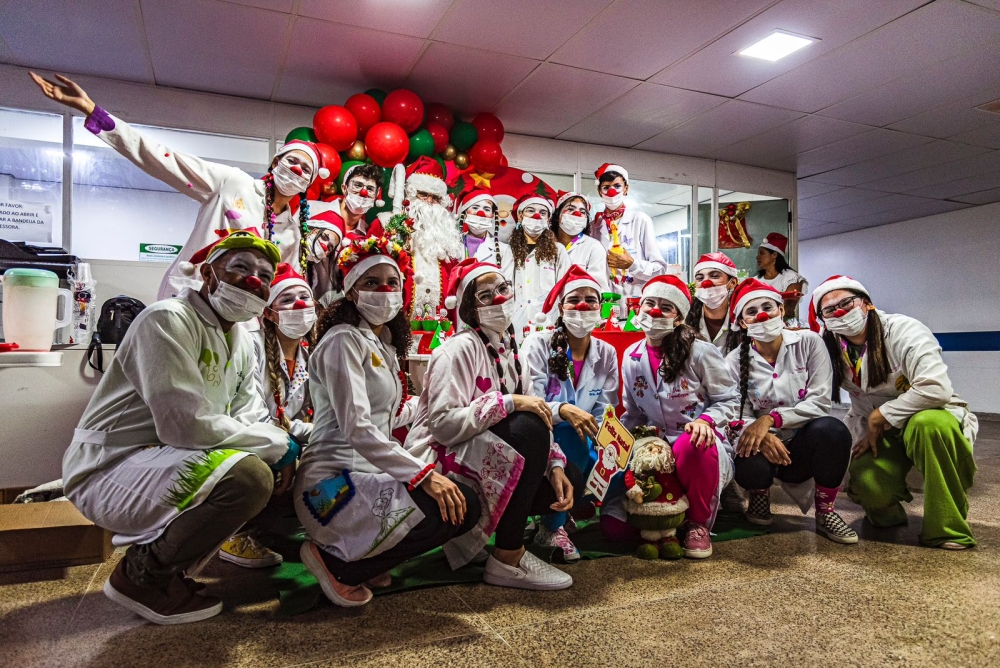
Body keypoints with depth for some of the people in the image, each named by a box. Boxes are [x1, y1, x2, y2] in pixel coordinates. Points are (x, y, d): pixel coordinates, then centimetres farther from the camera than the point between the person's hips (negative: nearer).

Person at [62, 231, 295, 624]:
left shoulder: (242, 341, 10)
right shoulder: (168, 320, -19)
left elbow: (250, 415, 9)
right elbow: (187, 425, -29)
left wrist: (285, 445, -12)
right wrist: (278, 444, -19)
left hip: (165, 466, 9)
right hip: (109, 471, -9)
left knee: (282, 472, 7)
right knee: (246, 475, -30)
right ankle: (142, 574, -6)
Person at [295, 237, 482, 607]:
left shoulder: (384, 345, 18)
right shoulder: (344, 340, -11)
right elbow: (356, 428, -22)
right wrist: (423, 475, -26)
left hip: (367, 475, 9)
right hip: (335, 484, -9)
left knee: (463, 503, 7)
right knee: (457, 506, -20)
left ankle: (366, 560, 10)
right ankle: (338, 563, -6)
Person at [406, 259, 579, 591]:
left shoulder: (508, 349, 9)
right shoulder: (460, 348, -15)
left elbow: (535, 414, 5)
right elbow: (442, 423, -26)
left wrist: (554, 464, -9)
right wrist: (507, 402, -27)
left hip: (488, 458, 8)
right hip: (442, 457, -8)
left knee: (570, 479, 2)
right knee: (530, 428, -29)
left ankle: (475, 527, 7)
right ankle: (508, 559, -18)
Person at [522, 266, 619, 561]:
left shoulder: (606, 353, 4)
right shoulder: (539, 344, -8)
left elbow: (604, 414, 1)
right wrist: (564, 410, -37)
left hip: (584, 450, 4)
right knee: (571, 434, -34)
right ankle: (552, 526, -17)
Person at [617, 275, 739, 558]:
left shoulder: (700, 352, -9)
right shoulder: (632, 356, 5)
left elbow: (728, 400, -5)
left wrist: (705, 420, -26)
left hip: (701, 449, -3)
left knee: (690, 444, -44)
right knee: (613, 522, -15)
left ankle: (698, 524, -15)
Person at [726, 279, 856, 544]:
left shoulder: (809, 342, -4)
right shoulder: (735, 361, -3)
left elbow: (821, 401, -12)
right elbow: (735, 416, -7)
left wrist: (770, 418, -26)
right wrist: (759, 434, -30)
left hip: (806, 444, 1)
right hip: (766, 446, 0)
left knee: (832, 429, -34)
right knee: (749, 466, -35)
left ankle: (825, 512, -8)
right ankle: (760, 492, 7)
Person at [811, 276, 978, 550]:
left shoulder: (904, 331, -19)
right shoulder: (832, 350, -4)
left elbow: (936, 389, -29)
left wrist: (880, 415, -22)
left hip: (929, 418, -3)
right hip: (878, 433, 3)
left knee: (930, 423, -40)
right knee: (867, 481, -29)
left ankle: (947, 528, -23)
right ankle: (883, 505, 12)